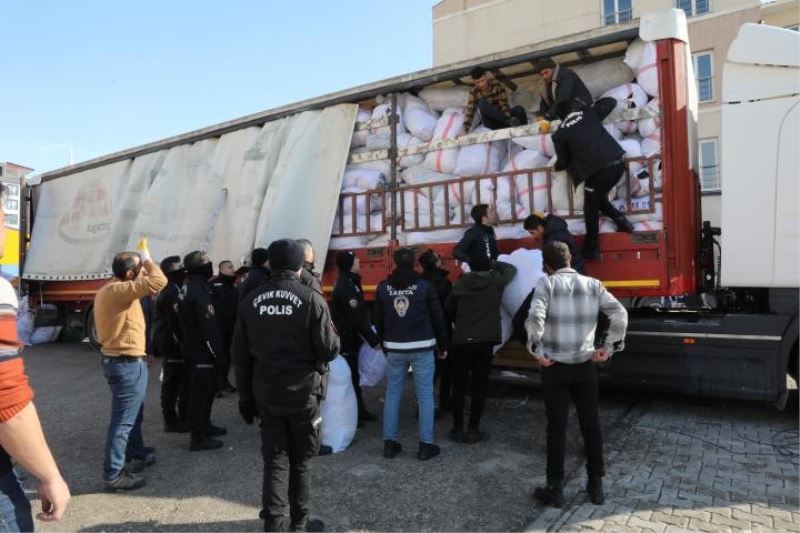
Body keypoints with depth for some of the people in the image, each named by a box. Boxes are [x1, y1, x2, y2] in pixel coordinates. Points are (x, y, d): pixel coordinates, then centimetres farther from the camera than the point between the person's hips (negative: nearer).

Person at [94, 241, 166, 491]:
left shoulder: (110, 290, 12)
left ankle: (136, 450, 43)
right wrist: (147, 258, -17)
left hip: (123, 360, 11)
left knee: (134, 412, 26)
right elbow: (158, 282, -35)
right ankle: (113, 475, 6)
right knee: (123, 419, -3)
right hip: (127, 364, -11)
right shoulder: (119, 290, -23)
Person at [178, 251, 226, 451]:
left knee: (204, 388, 21)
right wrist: (217, 351, -16)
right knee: (202, 391, -2)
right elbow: (209, 326, -22)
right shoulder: (199, 291, -21)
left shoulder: (188, 287, 10)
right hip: (203, 351, -10)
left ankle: (204, 425, 34)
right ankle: (198, 437, 6)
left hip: (192, 346, 10)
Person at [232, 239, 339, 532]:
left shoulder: (251, 301, 2)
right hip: (303, 393, -3)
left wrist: (245, 397, 13)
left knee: (274, 461, 10)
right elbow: (329, 349, -12)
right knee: (300, 461, 13)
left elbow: (240, 355, 5)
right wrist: (334, 340, 11)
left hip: (266, 395, 3)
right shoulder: (311, 298, -11)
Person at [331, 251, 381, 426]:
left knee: (354, 375, 17)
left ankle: (359, 410, 29)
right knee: (350, 377, 0)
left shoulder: (348, 283, 10)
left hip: (351, 338, 10)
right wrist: (374, 340, -19)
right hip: (347, 340, -10)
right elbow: (357, 318, -25)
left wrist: (370, 335, 8)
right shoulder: (345, 287, -22)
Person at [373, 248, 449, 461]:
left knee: (392, 395, 11)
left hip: (394, 349, 3)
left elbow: (378, 320, 9)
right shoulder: (425, 285, -5)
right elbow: (438, 318, -2)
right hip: (422, 348, -3)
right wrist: (443, 345, 8)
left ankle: (389, 443, 14)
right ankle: (426, 445, 5)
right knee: (425, 395, 3)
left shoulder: (383, 287, 3)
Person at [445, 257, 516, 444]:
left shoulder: (462, 282, 5)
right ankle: (473, 430, 10)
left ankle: (458, 429, 14)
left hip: (461, 340, 2)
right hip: (484, 341, -1)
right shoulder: (496, 281, 3)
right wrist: (493, 263, 31)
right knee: (479, 387, 6)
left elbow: (448, 307, 13)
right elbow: (512, 269, 22)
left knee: (459, 386, 9)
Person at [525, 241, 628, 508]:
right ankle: (596, 486, 27)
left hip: (555, 367, -3)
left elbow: (535, 318, -23)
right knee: (591, 426, 15)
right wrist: (609, 348, 1)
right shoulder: (592, 284, 3)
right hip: (585, 366, 3)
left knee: (556, 429, 5)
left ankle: (555, 489, 16)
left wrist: (537, 352, -13)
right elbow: (620, 314, -4)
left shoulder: (546, 283, -8)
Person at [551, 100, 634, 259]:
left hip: (598, 169, -5)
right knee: (599, 200, 30)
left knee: (590, 210, 14)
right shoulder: (586, 111, 15)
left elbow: (563, 162, 15)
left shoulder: (560, 134, 5)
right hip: (618, 161, 6)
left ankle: (591, 249, 23)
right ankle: (622, 221, 20)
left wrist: (556, 166, 38)